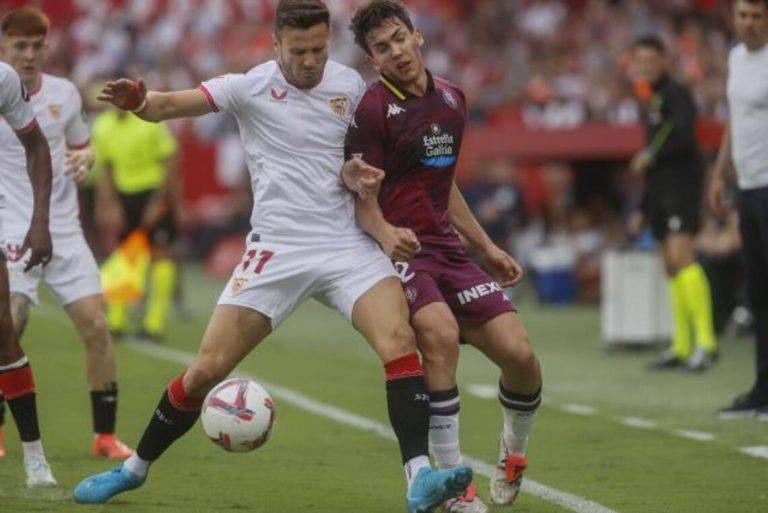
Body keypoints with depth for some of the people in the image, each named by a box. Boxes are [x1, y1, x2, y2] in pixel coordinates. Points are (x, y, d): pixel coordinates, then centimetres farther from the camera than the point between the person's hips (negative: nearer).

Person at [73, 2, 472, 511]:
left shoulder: (350, 85, 4)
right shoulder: (252, 86, -4)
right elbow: (170, 105, -15)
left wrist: (364, 171, -6)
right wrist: (138, 101, -38)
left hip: (347, 244, 2)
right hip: (276, 250, -2)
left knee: (399, 340, -23)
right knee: (207, 368, -3)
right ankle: (135, 467, 18)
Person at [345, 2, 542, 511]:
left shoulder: (451, 98, 14)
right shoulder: (373, 108, -7)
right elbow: (363, 196, -10)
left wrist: (486, 247, 26)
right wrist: (385, 233, -31)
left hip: (448, 248, 6)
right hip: (399, 250, -6)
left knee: (519, 353, -8)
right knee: (441, 333, -32)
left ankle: (513, 453, 25)